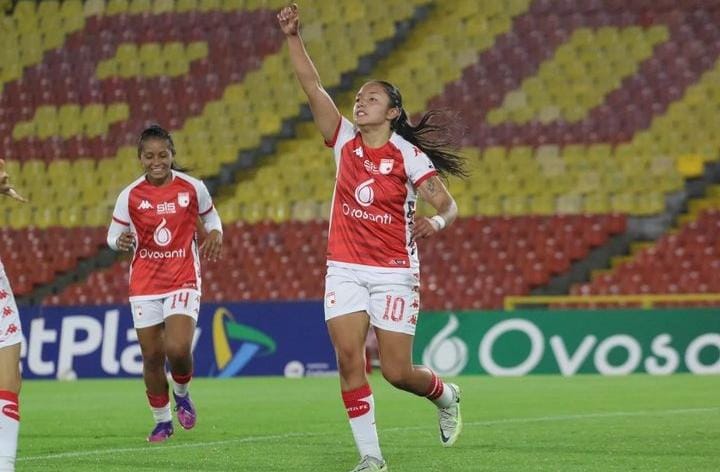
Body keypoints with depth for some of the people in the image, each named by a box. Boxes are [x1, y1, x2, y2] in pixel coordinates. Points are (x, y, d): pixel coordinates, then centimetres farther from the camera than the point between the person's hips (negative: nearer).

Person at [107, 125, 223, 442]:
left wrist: (215, 233, -8)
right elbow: (113, 234, 5)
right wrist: (121, 241, -19)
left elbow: (210, 216, 14)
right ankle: (162, 421, 23)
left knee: (178, 348, -19)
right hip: (144, 285, 1)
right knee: (152, 356, 4)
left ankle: (182, 393, 15)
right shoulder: (130, 196, -4)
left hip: (183, 281, -1)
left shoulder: (193, 188, -3)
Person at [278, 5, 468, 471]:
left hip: (394, 273, -3)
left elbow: (449, 207, -9)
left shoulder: (409, 156, -7)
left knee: (397, 371, -4)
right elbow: (312, 85, -3)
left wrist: (437, 222, -32)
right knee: (349, 358, -11)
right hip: (345, 270, 4)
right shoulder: (345, 140, 3)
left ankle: (446, 395, 30)